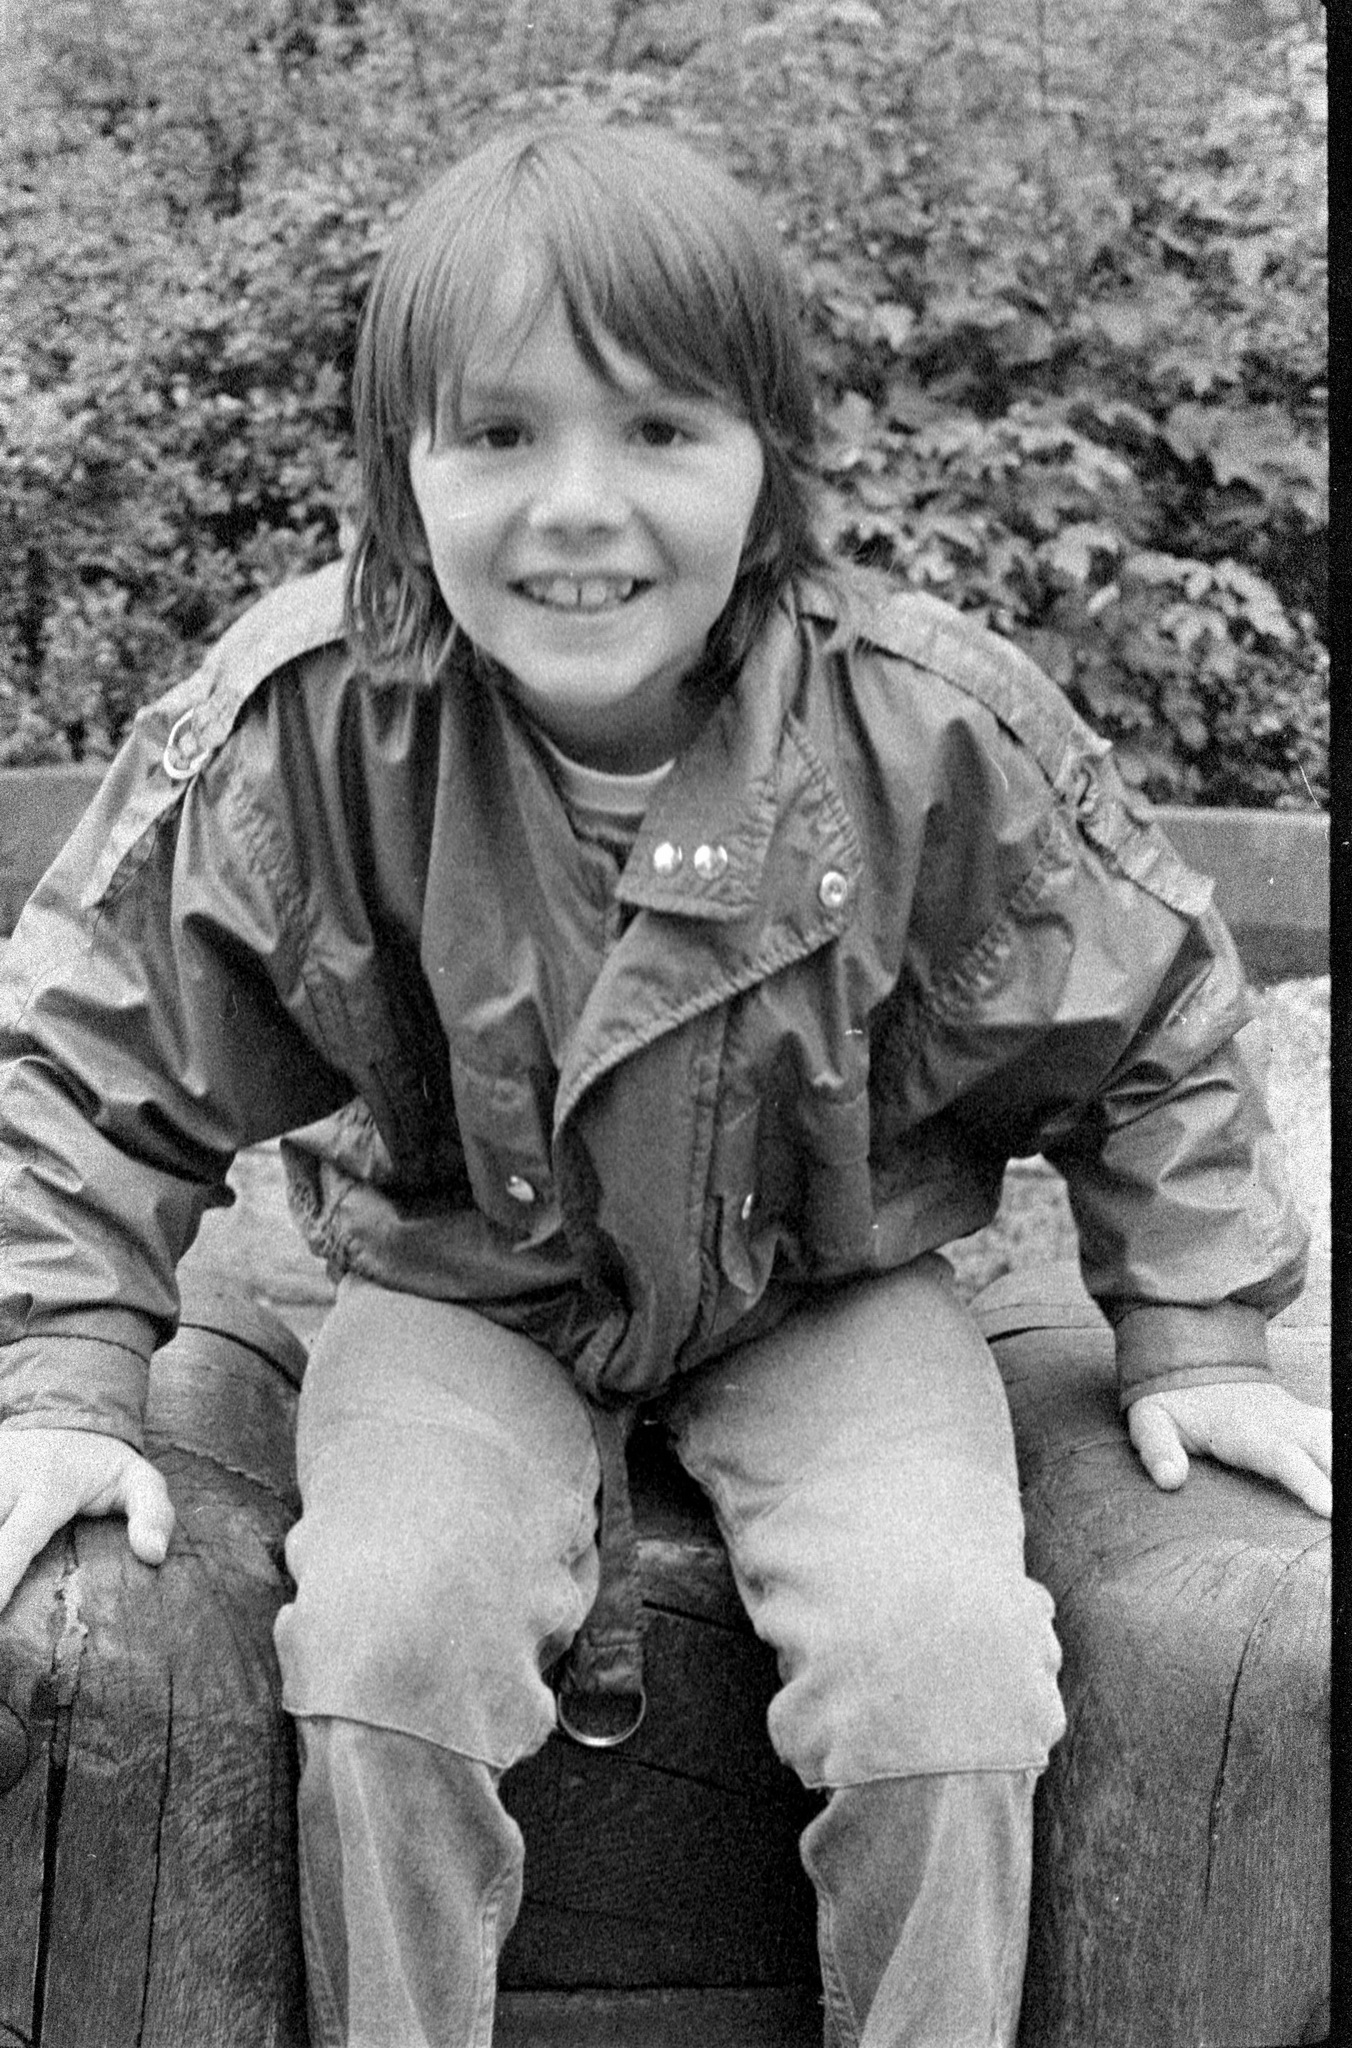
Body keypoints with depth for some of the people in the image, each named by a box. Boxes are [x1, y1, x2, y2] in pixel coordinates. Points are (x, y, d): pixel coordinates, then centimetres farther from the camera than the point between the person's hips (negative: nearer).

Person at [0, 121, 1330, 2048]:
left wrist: (1196, 1344, -1)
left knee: (946, 1647, -22)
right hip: (459, 1292, 0)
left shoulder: (933, 728, -19)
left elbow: (1149, 1017, -2)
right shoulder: (299, 727, -21)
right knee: (382, 1638, -25)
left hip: (828, 1293, 0)